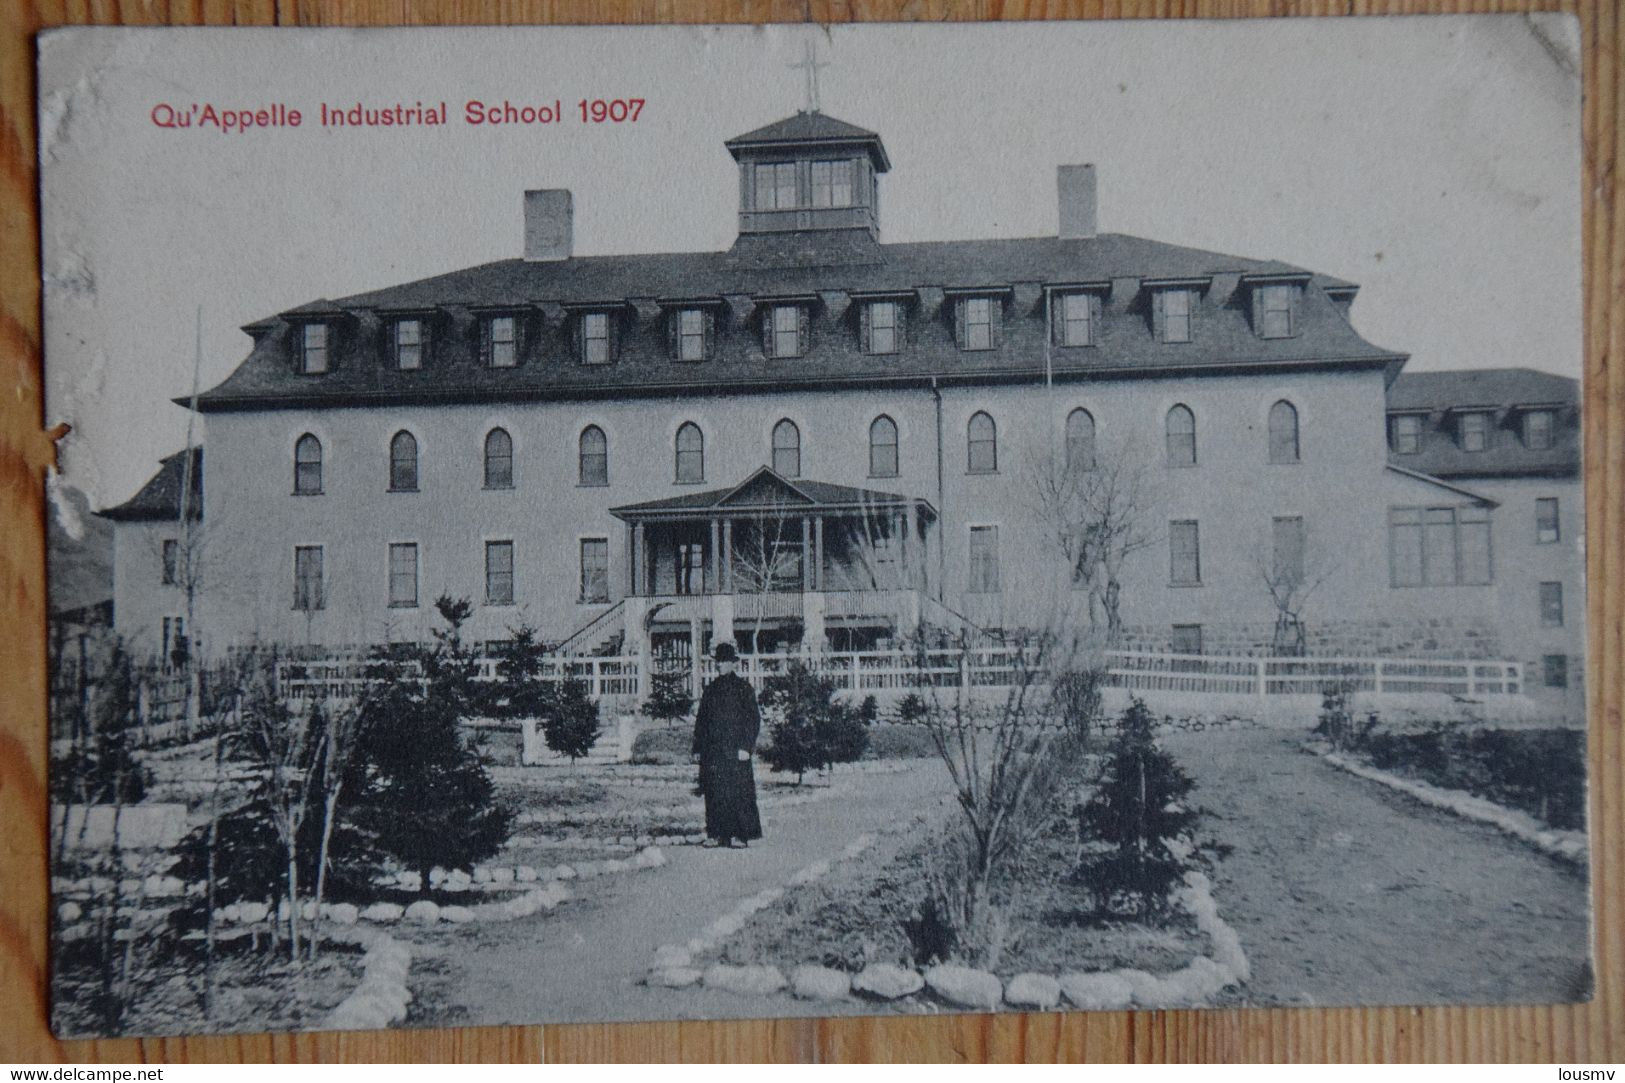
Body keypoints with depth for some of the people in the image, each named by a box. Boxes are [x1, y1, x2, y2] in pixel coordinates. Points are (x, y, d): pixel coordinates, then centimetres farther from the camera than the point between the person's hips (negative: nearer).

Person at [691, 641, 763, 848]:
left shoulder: (743, 688, 2)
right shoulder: (711, 689, 16)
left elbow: (753, 719, -3)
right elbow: (701, 720, 18)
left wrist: (746, 747, -12)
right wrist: (697, 749, 12)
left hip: (735, 751, -5)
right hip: (712, 752, 5)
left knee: (738, 794, -6)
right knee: (714, 794, 3)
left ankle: (740, 835, -1)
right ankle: (717, 835, 8)